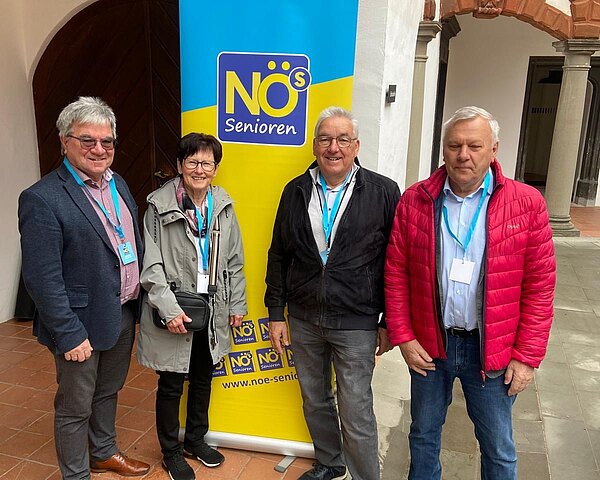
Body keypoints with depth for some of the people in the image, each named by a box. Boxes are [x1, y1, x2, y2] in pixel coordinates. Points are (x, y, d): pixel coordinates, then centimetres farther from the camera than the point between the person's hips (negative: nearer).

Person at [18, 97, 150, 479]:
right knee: (75, 407, 12)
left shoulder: (117, 183, 5)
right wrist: (70, 335, -19)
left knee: (108, 391, 26)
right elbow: (42, 279, -20)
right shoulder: (42, 199, -19)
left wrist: (140, 297, 9)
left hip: (125, 313, 8)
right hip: (83, 323, -7)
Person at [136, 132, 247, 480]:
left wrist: (238, 303, 7)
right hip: (174, 315, -4)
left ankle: (196, 440, 43)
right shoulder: (160, 206, -11)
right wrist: (169, 308, -19)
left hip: (213, 312, 5)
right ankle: (171, 452, 34)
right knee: (171, 386, 10)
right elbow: (151, 264, -12)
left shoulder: (223, 205, 2)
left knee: (203, 379, 20)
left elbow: (234, 261, 8)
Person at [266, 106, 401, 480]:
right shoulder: (296, 191, 3)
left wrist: (388, 322, -2)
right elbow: (278, 256, 7)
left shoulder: (384, 192, -7)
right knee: (315, 400, 19)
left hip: (356, 323, -4)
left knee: (356, 413, 4)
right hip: (303, 319, 4)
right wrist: (276, 314, 6)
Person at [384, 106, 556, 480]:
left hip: (493, 351, -1)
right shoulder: (415, 201, -4)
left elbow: (540, 286, -5)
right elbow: (396, 274, 0)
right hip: (428, 345, 2)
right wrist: (402, 336, -2)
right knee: (424, 435, 20)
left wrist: (527, 356, -6)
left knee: (498, 448, 16)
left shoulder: (526, 203, -7)